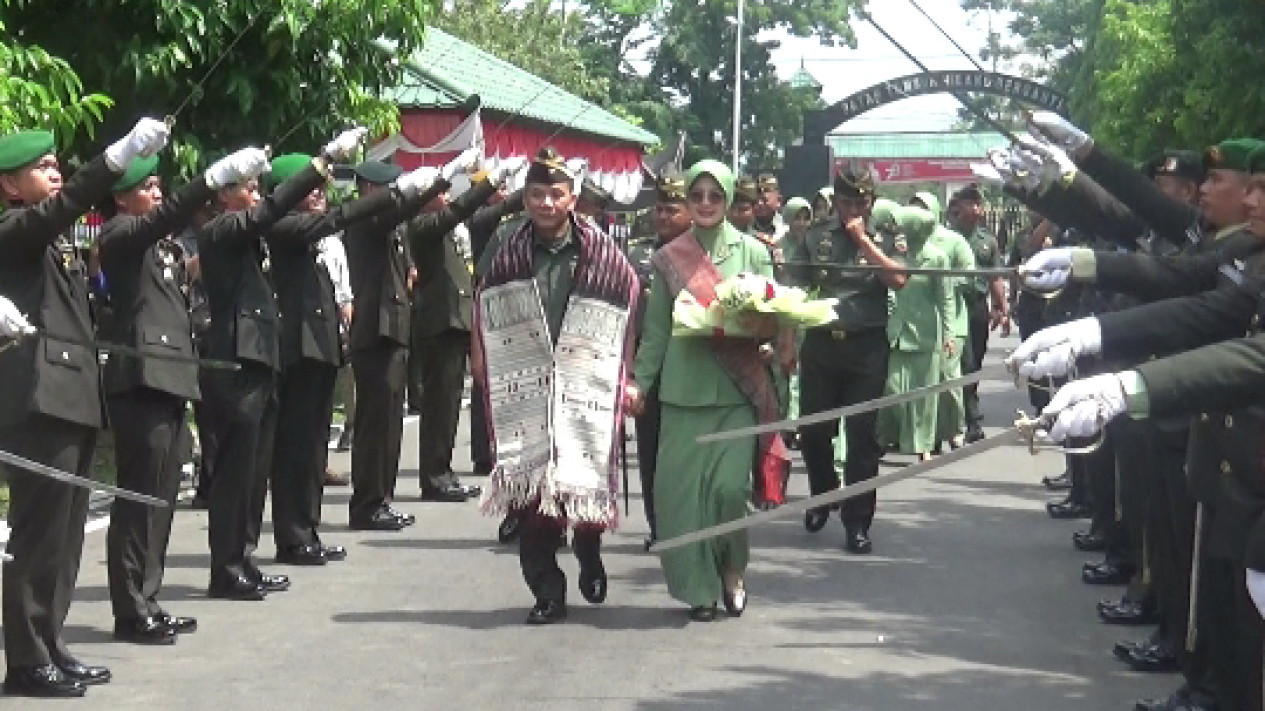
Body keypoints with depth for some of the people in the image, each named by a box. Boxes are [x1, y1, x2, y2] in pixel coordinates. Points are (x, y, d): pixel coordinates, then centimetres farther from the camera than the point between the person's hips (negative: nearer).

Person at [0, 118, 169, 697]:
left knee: (64, 536, 11)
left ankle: (47, 648, 18)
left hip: (70, 398, 9)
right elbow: (64, 205, -25)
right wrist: (121, 155, -36)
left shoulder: (55, 243, 22)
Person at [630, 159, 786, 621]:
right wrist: (640, 383, 2)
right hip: (684, 389, 1)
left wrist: (758, 326, -14)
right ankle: (700, 587, 13)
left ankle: (732, 573, 17)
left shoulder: (752, 252, 5)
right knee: (680, 490, -2)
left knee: (729, 487, -9)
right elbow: (656, 330, 9)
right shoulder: (670, 258, 7)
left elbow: (772, 317, 8)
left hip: (737, 390, -1)